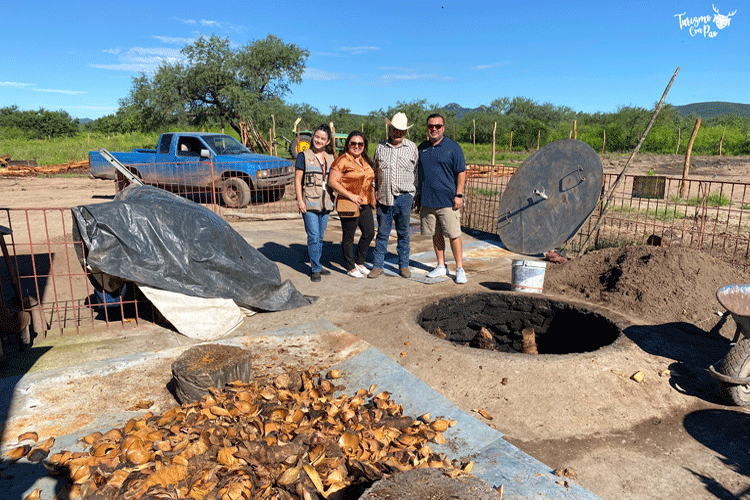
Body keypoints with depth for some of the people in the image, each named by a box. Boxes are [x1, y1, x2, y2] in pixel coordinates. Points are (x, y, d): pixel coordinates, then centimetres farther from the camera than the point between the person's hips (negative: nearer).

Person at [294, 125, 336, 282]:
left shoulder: (330, 157, 13)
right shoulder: (304, 156, 0)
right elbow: (297, 179, -2)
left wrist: (332, 198, 13)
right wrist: (300, 200, -9)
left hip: (325, 203, 5)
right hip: (309, 203, -5)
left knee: (320, 237, 11)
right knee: (314, 236, -8)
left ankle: (316, 267, 21)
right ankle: (315, 269, 0)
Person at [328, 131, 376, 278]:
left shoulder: (365, 161, 15)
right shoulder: (343, 160, -9)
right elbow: (332, 181, -16)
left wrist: (372, 199, 16)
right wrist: (351, 196, -20)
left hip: (364, 204, 8)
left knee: (369, 233, 11)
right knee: (348, 237, 2)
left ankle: (359, 262, 29)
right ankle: (351, 268, 16)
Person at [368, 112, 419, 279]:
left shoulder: (412, 147, 6)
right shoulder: (380, 147, 10)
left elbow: (417, 171, 11)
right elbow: (376, 171, 17)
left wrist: (415, 193, 5)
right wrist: (376, 190, 10)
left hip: (404, 197, -1)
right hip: (384, 197, 1)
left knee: (403, 233, 7)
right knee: (382, 233, 5)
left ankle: (404, 265, 18)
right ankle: (378, 265, 14)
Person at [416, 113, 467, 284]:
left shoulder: (453, 147, -2)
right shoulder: (422, 148, 12)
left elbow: (461, 172, -3)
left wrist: (458, 195, -11)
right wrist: (418, 196, 16)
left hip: (447, 200, -5)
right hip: (427, 200, 5)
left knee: (454, 235, -2)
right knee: (436, 234, 12)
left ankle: (459, 269, 9)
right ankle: (441, 266, 24)